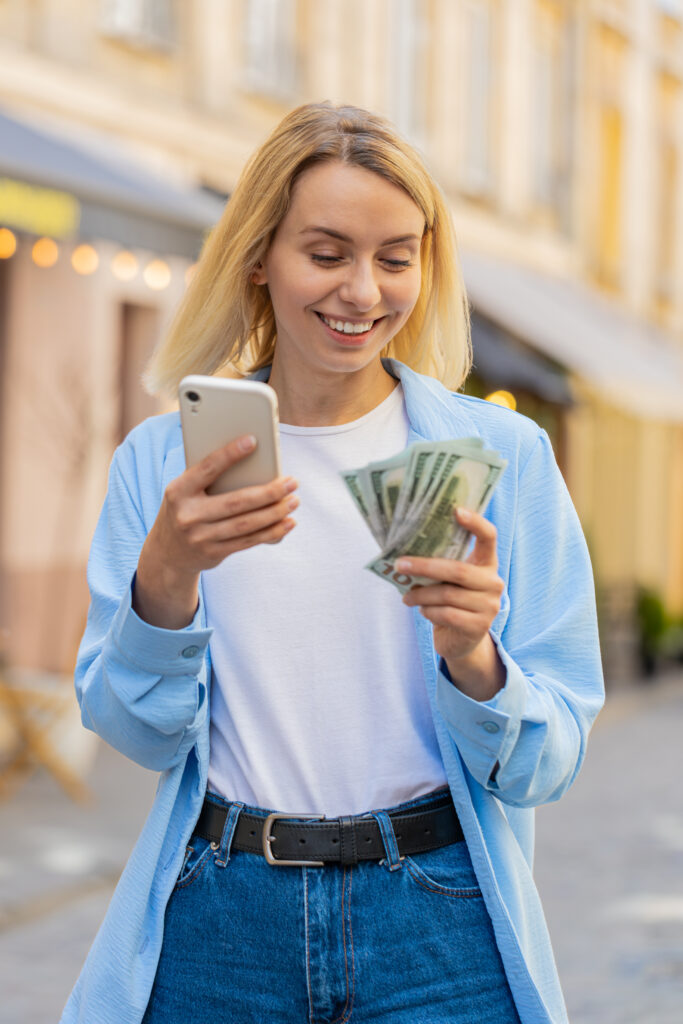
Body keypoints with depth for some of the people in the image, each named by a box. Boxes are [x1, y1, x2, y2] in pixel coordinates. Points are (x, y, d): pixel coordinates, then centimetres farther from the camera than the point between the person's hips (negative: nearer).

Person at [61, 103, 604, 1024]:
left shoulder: (503, 455, -3)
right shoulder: (163, 459, 1)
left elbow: (548, 764, -3)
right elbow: (138, 732, -2)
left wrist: (474, 661, -22)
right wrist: (166, 575, -19)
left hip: (437, 930, -1)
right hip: (218, 928, 1)